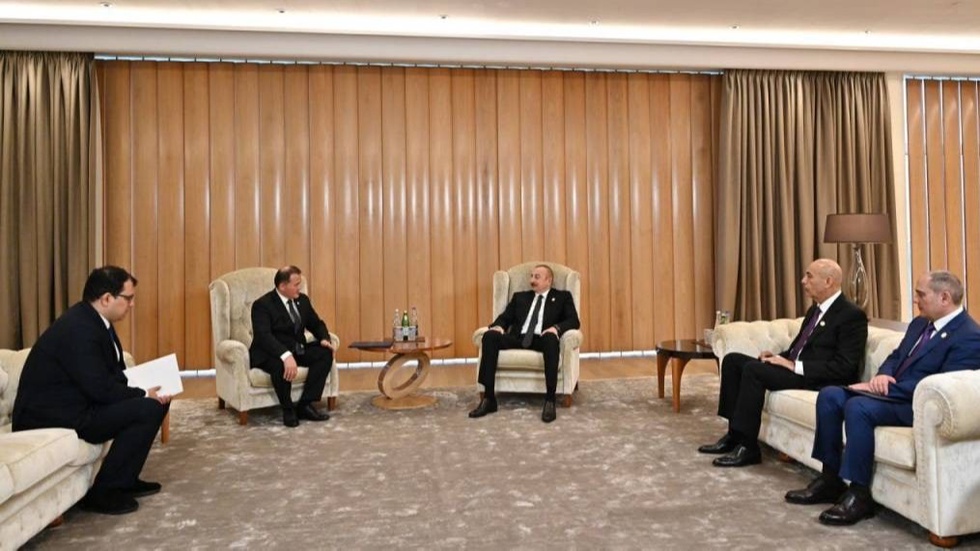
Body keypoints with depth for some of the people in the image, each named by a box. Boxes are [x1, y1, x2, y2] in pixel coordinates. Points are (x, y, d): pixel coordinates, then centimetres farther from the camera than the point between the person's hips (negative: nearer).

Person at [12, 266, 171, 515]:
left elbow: (114, 372, 11)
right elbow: (100, 388, -26)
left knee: (157, 401, 6)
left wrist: (147, 389, -6)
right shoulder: (78, 329, -24)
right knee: (148, 408, -21)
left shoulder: (93, 320, 7)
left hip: (74, 403, 10)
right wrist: (145, 395, -14)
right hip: (51, 416, -10)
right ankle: (103, 491, -9)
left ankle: (125, 479, 15)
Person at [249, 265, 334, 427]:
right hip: (271, 353, -7)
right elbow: (263, 336, -30)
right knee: (281, 365, -39)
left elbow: (316, 324, 15)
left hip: (297, 349, 7)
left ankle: (305, 405, -13)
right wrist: (286, 356, -45)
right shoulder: (262, 304, -17)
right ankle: (288, 409, -13)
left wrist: (324, 339, -10)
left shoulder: (302, 300, 5)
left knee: (325, 353, -16)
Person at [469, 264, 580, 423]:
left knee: (551, 338, -39)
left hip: (542, 339, -3)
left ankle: (550, 400, -36)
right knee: (489, 336, -25)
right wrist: (498, 326, -8)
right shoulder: (520, 297, 26)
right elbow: (505, 317, 17)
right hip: (519, 338, 3)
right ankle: (489, 398, -24)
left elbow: (574, 321, 3)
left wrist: (556, 328, -18)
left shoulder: (562, 297, 16)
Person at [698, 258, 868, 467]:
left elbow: (845, 367, -19)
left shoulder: (852, 315, -11)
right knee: (733, 360, -3)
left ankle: (747, 446, -20)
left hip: (821, 381, -10)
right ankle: (735, 434, -3)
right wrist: (779, 357, 2)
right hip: (794, 368, 10)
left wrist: (795, 366, -21)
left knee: (753, 369, -29)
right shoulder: (815, 309, 18)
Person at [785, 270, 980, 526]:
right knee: (829, 395, -9)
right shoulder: (920, 323, 14)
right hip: (893, 391, 9)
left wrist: (882, 388, -22)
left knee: (857, 407, -32)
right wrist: (882, 376, -5)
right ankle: (830, 479, -3)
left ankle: (859, 495, -21)